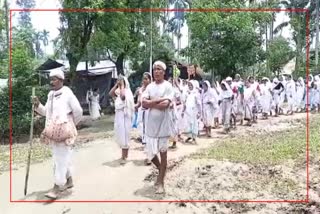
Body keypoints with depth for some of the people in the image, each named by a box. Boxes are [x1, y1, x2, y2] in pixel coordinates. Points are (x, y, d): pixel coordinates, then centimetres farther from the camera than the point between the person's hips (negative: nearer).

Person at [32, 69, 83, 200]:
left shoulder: (67, 93, -12)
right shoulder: (50, 94, 10)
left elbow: (78, 111, -10)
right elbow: (46, 112, 17)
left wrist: (72, 124, 2)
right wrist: (38, 105, 0)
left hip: (64, 132, -8)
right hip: (53, 132, 8)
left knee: (61, 159, -4)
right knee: (58, 158, 17)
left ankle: (58, 186, 2)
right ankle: (68, 180, 32)